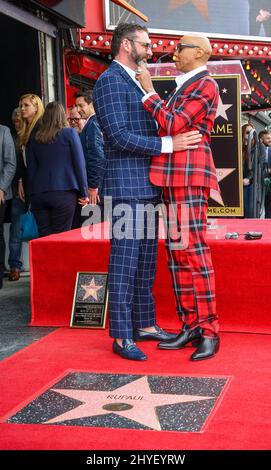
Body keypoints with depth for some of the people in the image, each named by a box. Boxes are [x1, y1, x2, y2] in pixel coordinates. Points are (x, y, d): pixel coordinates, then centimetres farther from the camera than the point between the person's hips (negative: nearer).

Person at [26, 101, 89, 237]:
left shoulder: (35, 139, 11)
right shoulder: (69, 133, 2)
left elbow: (30, 170, 12)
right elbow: (80, 164, -1)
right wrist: (84, 193, 3)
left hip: (38, 195, 3)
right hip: (64, 193, -3)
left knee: (44, 238, 6)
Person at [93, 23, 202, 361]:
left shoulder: (135, 83, 22)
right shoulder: (110, 81, -8)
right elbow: (119, 136, -18)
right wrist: (168, 143, -18)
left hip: (146, 186, 10)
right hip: (126, 186, -9)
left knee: (146, 261, 12)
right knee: (124, 262, -6)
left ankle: (144, 324, 21)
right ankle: (121, 337, 0)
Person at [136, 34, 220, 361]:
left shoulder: (205, 85, -6)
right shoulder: (185, 86, 24)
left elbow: (172, 125, -15)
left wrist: (149, 92, -9)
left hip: (189, 175, -9)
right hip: (173, 177, 10)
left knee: (194, 251, -10)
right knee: (177, 252, 7)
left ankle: (209, 331, -5)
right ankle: (190, 326, 12)